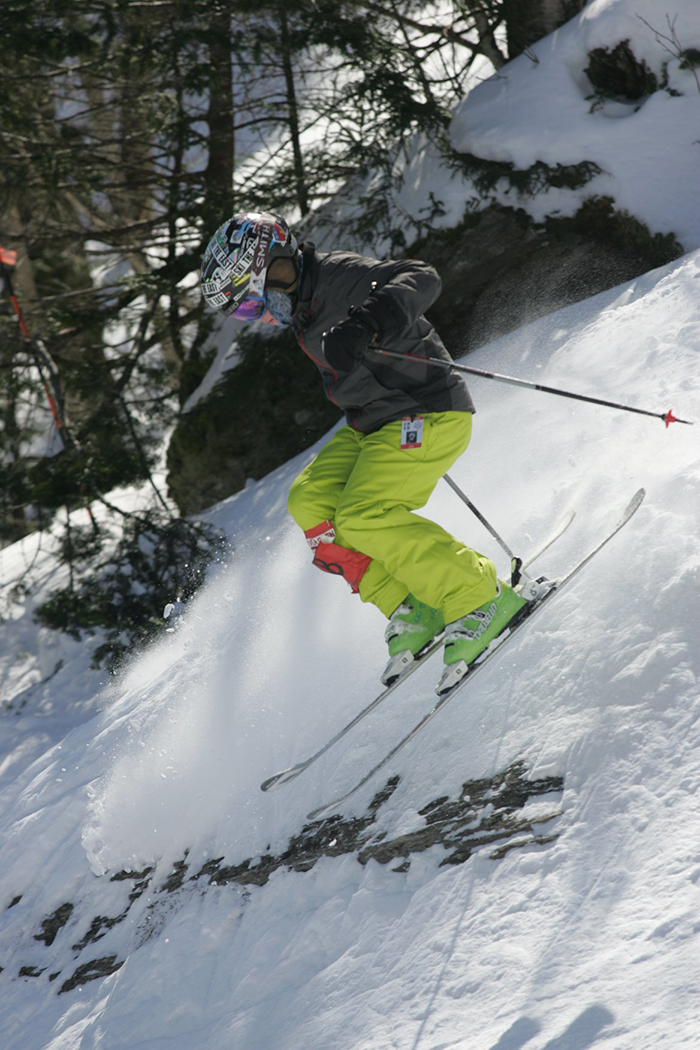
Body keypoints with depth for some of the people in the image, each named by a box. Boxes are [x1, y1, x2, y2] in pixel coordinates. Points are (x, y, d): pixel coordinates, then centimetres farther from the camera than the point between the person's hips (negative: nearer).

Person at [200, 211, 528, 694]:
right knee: (311, 502, -2)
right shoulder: (305, 301, 11)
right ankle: (413, 609, 0)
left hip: (429, 414, -10)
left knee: (363, 518, -22)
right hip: (374, 425, 10)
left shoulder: (340, 277, -18)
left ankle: (483, 600, -13)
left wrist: (366, 325, -47)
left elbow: (420, 280, -32)